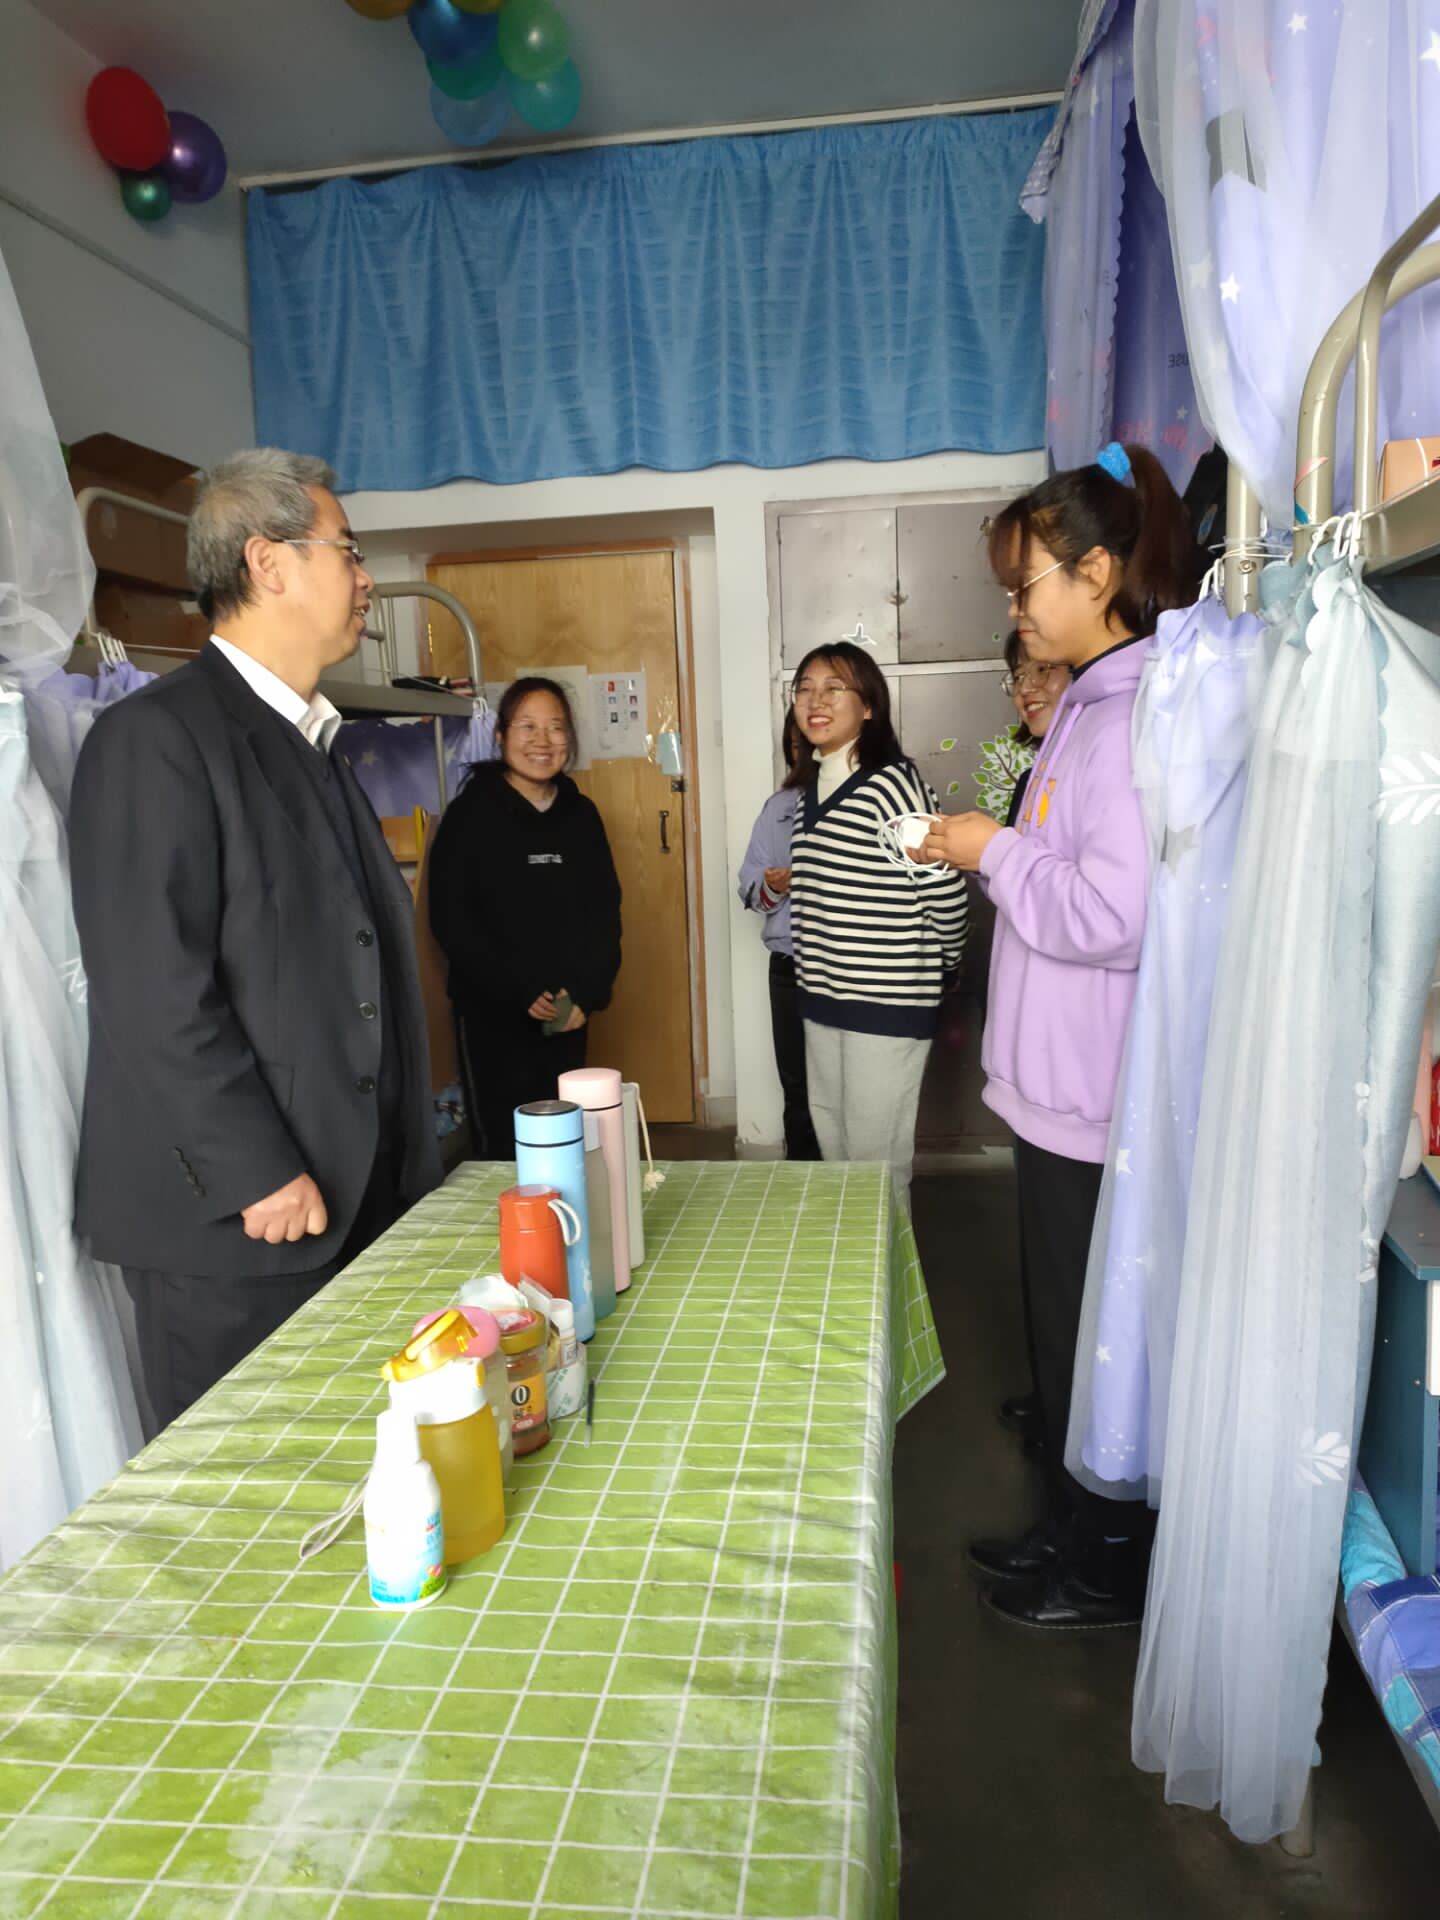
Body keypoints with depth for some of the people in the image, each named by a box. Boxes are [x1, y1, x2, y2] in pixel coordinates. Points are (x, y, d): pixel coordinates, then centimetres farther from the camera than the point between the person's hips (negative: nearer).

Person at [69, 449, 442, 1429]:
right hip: (236, 1214, -7)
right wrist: (259, 1174, -16)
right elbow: (156, 994, -18)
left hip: (361, 1195, 7)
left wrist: (405, 1157, 13)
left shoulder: (315, 741, 15)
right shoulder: (155, 737, -13)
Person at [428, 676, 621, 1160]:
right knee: (507, 1144, -3)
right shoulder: (470, 813, -5)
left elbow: (605, 909, 9)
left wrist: (588, 992, -5)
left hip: (567, 1014, 4)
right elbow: (451, 920, -10)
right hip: (494, 1012, -4)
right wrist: (522, 992, -14)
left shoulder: (581, 814, 8)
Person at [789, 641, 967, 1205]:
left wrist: (942, 966, 0)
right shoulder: (811, 791, 11)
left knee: (877, 1159, 1)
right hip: (823, 998, 8)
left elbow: (944, 889, -13)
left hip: (888, 1002, -8)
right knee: (834, 1152, 17)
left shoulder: (891, 784, -15)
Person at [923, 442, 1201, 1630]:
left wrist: (999, 851, -14)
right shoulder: (1095, 700, 13)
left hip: (1101, 1096, -10)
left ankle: (1111, 1574, 29)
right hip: (1065, 1083, 10)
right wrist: (985, 856, 6)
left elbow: (1122, 914, -26)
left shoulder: (1144, 709, -19)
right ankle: (1077, 1534, 40)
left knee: (1094, 1342, 8)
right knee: (1064, 1328, 21)